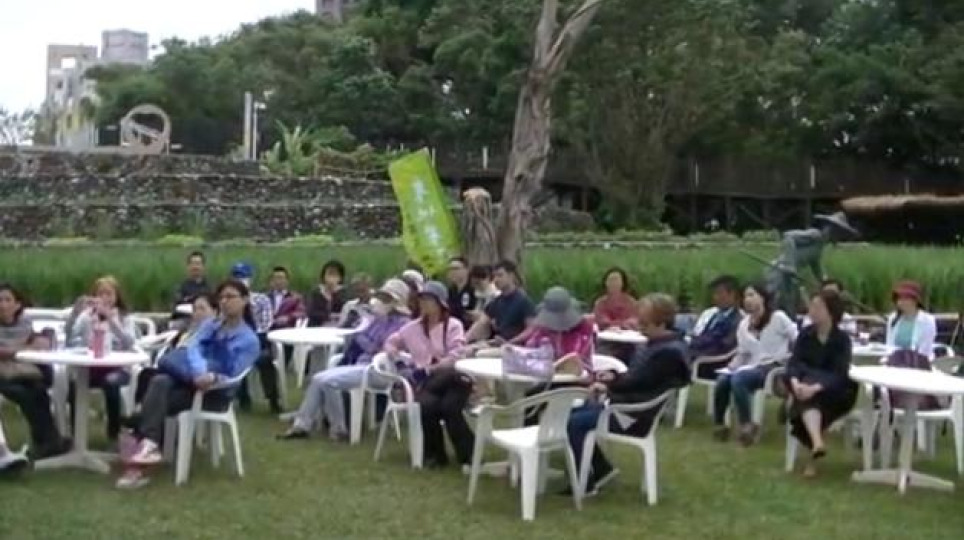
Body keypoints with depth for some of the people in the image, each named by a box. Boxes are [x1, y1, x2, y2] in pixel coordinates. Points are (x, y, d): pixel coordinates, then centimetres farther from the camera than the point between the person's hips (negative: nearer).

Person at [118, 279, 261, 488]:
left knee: (158, 400, -28)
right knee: (159, 382, -30)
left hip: (216, 393, -5)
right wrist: (200, 372, -27)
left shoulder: (250, 340, -2)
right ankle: (147, 444, -40)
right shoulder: (210, 325, 13)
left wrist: (213, 377, -30)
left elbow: (232, 379, -8)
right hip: (191, 380, 5)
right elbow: (193, 348, -6)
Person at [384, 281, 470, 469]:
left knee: (449, 407, -34)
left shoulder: (454, 325, 4)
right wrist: (400, 361, 6)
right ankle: (435, 454, -8)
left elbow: (456, 355, -9)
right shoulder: (413, 327, 17)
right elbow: (390, 342, 27)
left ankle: (468, 456, -16)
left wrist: (430, 370, -18)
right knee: (428, 405, -32)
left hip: (454, 379, -2)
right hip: (429, 383, 3)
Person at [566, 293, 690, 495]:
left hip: (635, 417, -11)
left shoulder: (669, 353, -21)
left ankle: (584, 484, -6)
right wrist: (614, 376, 3)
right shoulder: (659, 344, 11)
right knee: (575, 411, 12)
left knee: (574, 423, -16)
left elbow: (639, 382, -22)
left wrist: (608, 386, -11)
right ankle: (602, 469, 18)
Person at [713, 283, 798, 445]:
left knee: (738, 379, -34)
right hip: (752, 366, 6)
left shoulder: (778, 317, -2)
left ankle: (746, 425, -25)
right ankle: (719, 423, -12)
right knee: (722, 380, -25)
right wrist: (733, 365, -2)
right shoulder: (744, 324, 16)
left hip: (773, 367, -5)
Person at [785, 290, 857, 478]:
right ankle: (816, 443, -57)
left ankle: (813, 456, -32)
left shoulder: (842, 339, -10)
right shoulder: (805, 334, 2)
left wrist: (815, 387, -38)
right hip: (807, 385, 2)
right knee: (805, 397, -34)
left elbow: (839, 374, -20)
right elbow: (794, 363, -7)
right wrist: (795, 382, -31)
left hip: (834, 392, -2)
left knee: (810, 398, -34)